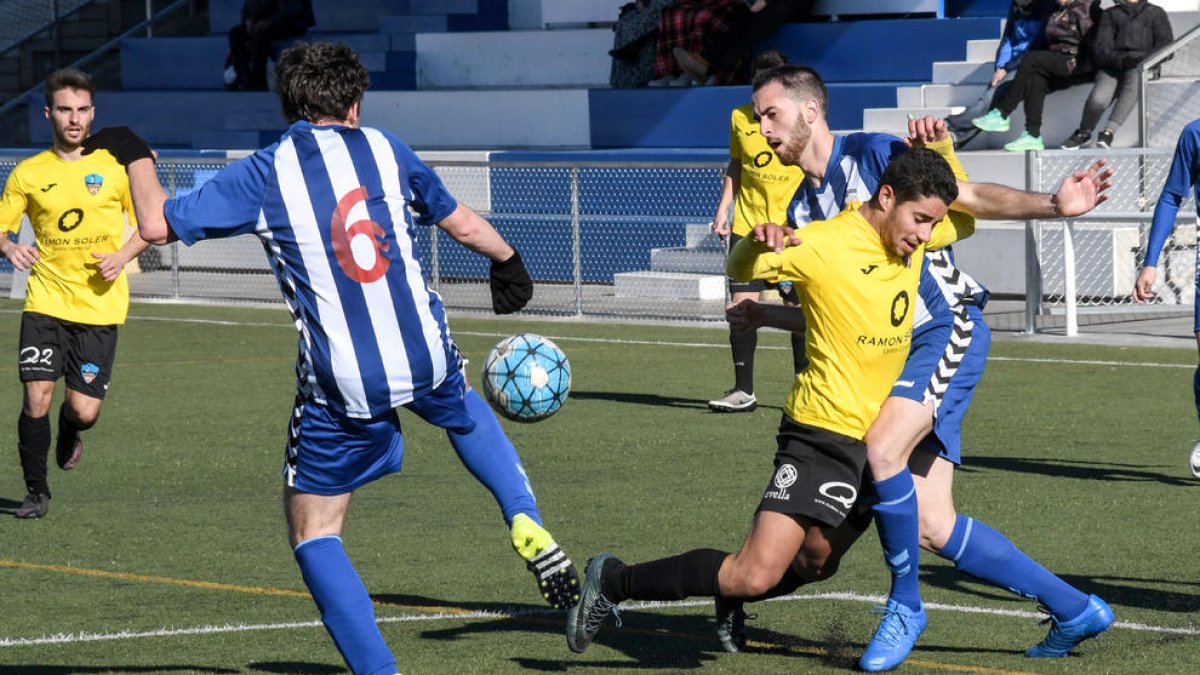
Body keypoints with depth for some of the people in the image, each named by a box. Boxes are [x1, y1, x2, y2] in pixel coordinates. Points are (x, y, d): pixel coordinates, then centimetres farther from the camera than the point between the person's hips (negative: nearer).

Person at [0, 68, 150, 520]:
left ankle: (70, 430, 35)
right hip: (46, 300, 0)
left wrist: (123, 255, -9)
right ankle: (36, 491, 9)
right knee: (36, 397, -12)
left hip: (100, 305, 0)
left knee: (84, 410, -5)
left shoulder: (116, 165, 1)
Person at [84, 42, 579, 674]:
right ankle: (526, 524, 22)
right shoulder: (383, 149, 6)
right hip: (426, 358, 4)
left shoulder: (262, 175, -4)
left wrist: (135, 156, 13)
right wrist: (507, 261, 37)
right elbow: (461, 223, 17)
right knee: (464, 408, 40)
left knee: (312, 531, 11)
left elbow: (158, 224, -6)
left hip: (341, 386, -4)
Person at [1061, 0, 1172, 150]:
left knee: (1132, 88, -37)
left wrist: (1141, 58, -9)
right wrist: (1122, 60, -14)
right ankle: (1084, 132, -1)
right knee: (1097, 99, -28)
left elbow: (1166, 45, 9)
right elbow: (1100, 49, 7)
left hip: (1141, 66, -1)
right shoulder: (1110, 14, 22)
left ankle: (1109, 132, -46)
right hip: (1111, 66, 1)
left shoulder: (1156, 13, 22)